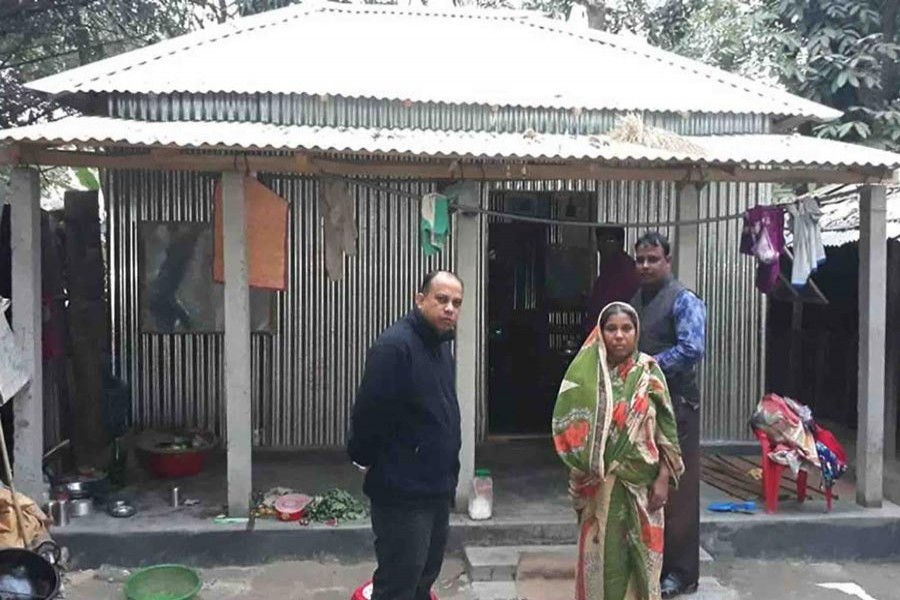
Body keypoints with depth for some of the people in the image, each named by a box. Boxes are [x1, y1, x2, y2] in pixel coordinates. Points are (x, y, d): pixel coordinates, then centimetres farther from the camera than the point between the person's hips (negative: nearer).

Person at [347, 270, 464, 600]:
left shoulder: (440, 345, 10)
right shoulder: (395, 345, -20)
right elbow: (370, 412, -23)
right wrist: (366, 459, -9)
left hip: (436, 489, 9)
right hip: (402, 493, -9)